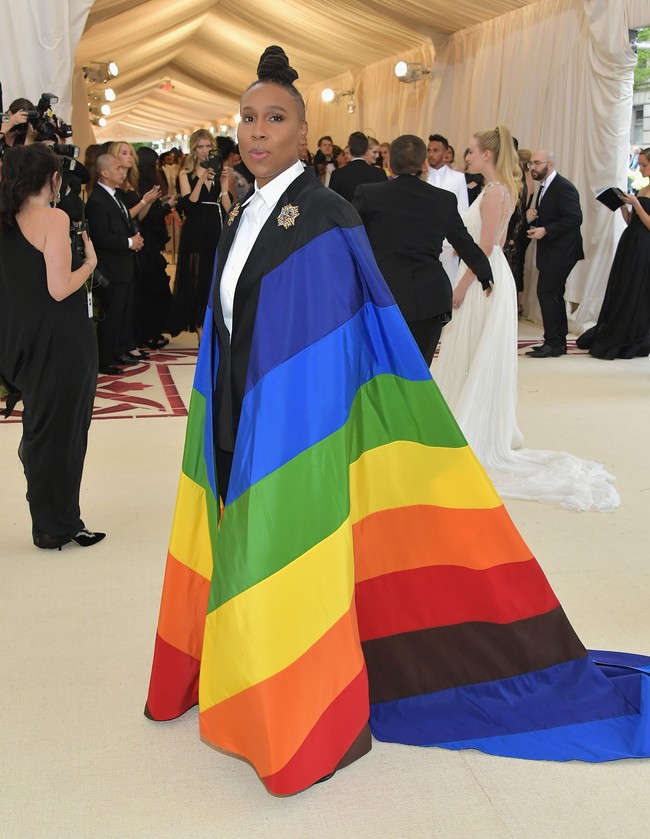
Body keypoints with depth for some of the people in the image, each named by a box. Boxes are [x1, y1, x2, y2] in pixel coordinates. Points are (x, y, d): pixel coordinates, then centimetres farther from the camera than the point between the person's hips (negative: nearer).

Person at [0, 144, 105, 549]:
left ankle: (49, 522, 29)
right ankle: (59, 527, 18)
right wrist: (90, 261, -6)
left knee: (40, 427, 18)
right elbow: (60, 288, -21)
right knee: (63, 430, 6)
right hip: (61, 343, -7)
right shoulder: (54, 219, -15)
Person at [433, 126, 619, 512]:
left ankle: (477, 436, 8)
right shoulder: (503, 190, 12)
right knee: (478, 358, 16)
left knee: (478, 358, -2)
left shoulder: (495, 192, -17)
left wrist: (461, 288, -16)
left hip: (484, 280, -10)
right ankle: (485, 430, 27)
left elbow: (486, 248, -20)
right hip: (490, 276, 10)